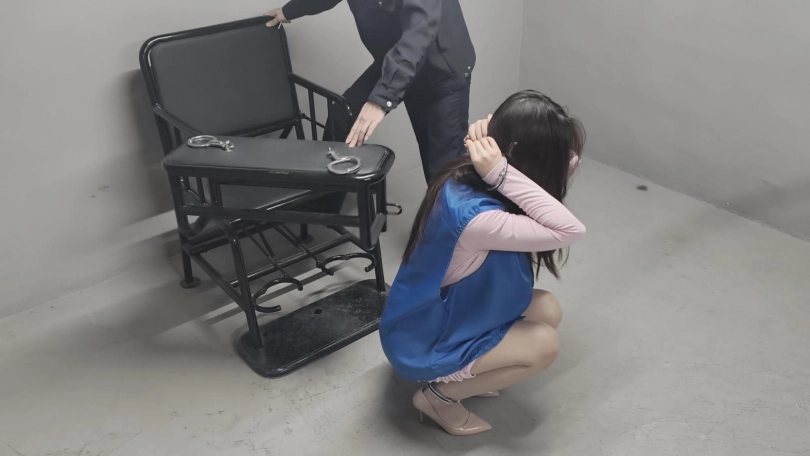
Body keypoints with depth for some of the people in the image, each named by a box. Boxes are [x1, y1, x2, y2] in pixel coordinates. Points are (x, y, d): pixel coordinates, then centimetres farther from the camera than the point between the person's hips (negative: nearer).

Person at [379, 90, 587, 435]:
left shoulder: (465, 176, -10)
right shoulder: (472, 215, -38)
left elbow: (571, 159, -5)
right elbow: (570, 231, -38)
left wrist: (492, 133, -22)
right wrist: (501, 172, -40)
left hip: (444, 311, 9)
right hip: (422, 343, -8)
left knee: (548, 310, 0)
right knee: (543, 344, -14)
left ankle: (466, 373, 16)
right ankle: (439, 395, 2)